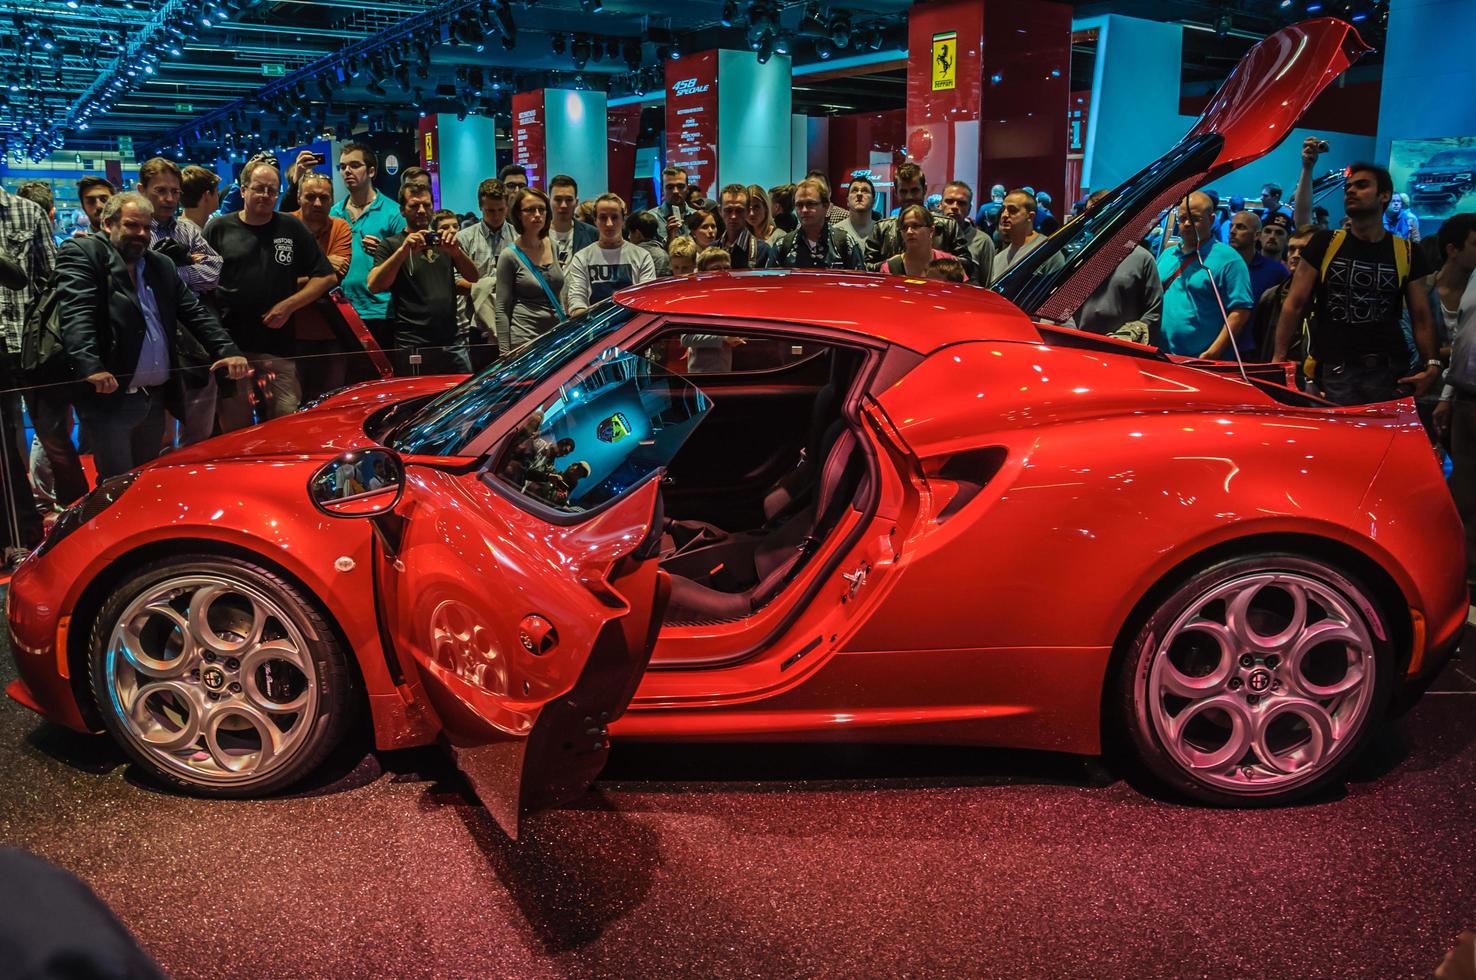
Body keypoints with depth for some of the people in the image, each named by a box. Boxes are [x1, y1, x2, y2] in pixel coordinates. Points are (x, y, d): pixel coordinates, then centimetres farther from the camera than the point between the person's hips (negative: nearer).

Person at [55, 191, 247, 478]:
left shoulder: (162, 265, 17)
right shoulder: (81, 253, -3)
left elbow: (195, 311, 13)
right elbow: (76, 313, -17)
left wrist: (227, 350, -4)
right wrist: (91, 367, -32)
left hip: (155, 399, 6)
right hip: (108, 399, -6)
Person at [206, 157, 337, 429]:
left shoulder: (292, 228, 8)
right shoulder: (218, 229, 7)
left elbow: (326, 277, 7)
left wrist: (288, 306, -4)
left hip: (279, 346, 0)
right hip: (230, 344, 0)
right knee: (235, 428, 6)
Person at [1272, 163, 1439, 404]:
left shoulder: (1407, 253, 6)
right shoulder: (1325, 244, 5)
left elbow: (1421, 317, 8)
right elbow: (1294, 304, 2)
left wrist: (1432, 364, -7)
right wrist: (1278, 359, -6)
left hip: (1389, 372, 1)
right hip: (1333, 372, -1)